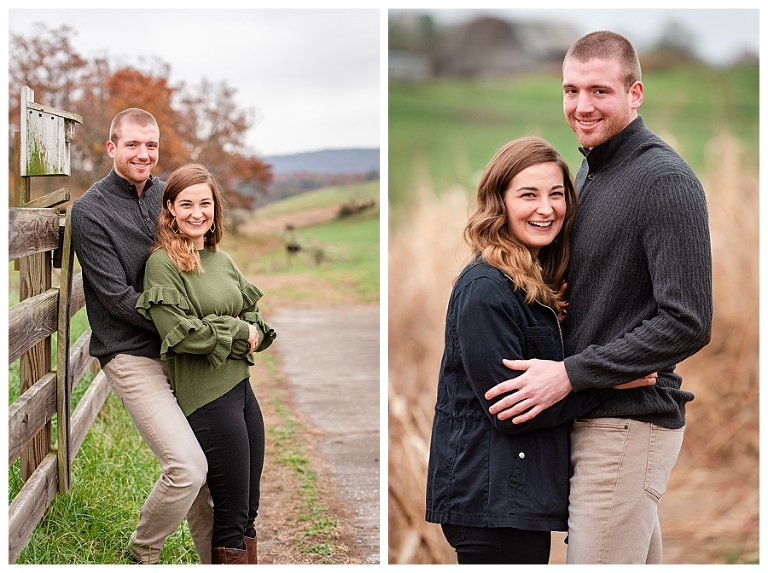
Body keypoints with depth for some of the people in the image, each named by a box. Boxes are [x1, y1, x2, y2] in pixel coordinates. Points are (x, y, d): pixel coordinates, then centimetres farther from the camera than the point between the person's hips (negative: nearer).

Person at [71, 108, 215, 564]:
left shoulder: (165, 194, 8)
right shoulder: (90, 211, -10)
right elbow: (119, 298, -15)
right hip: (131, 353, -6)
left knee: (202, 463, 8)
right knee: (188, 468, -15)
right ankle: (141, 555, 9)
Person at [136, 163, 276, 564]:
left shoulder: (222, 259, 12)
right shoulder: (163, 263, -10)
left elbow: (253, 314, 16)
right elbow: (179, 332, -18)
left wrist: (253, 334, -6)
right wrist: (238, 333, -9)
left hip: (242, 387, 7)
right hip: (207, 396, -7)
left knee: (248, 511, 13)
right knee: (232, 516, -1)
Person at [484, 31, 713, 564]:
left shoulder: (665, 180, -15)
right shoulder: (591, 168, 14)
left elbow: (688, 323, -20)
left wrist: (570, 374, -19)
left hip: (628, 425, -9)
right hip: (592, 417, 9)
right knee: (641, 560, 17)